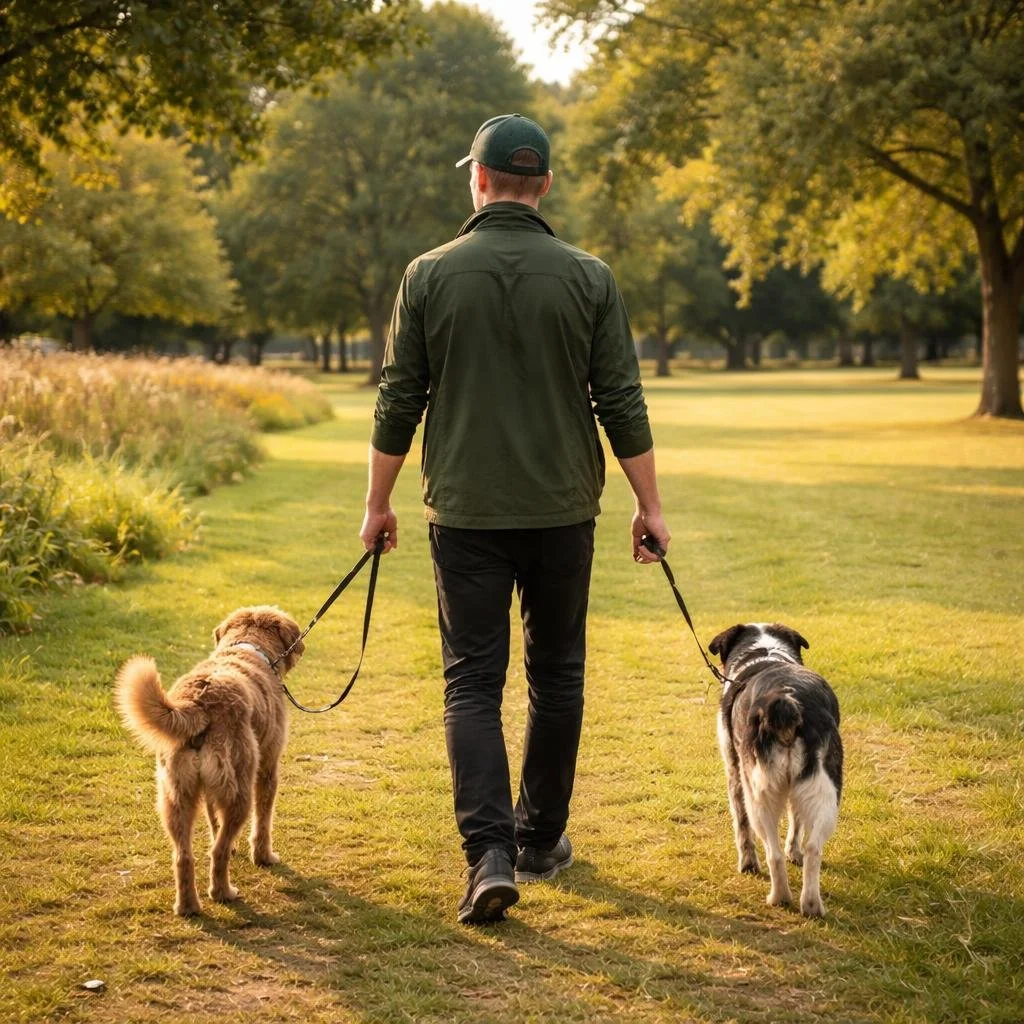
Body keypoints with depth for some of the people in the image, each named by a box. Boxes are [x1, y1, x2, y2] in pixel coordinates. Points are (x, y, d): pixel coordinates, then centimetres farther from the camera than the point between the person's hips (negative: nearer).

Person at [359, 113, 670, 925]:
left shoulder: (430, 275, -2)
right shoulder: (588, 278, -2)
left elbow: (399, 404, 0)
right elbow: (623, 405, -2)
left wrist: (378, 502, 10)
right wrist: (649, 504, 6)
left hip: (467, 513, -1)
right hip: (562, 512, 1)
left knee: (473, 684, 3)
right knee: (557, 676, 15)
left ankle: (490, 855, -10)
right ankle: (540, 841, 26)